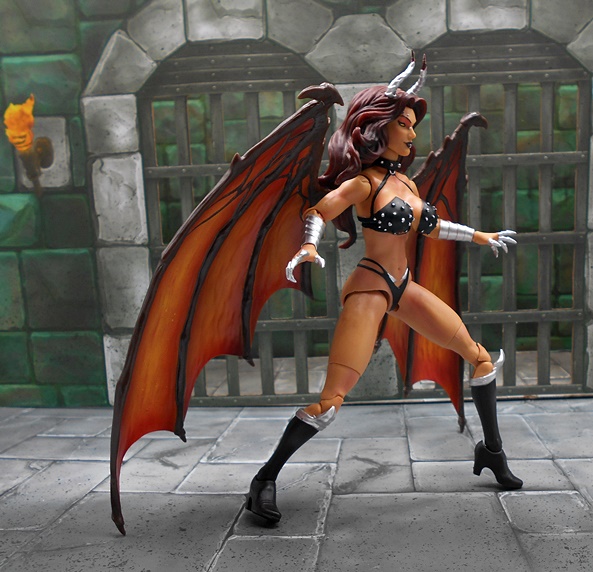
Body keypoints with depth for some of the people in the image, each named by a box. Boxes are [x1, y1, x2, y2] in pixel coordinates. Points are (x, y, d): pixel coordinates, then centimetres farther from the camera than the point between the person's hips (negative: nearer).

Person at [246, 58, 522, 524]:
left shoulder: (404, 180, 15)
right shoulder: (362, 182, -8)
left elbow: (430, 227, 27)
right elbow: (318, 213, -18)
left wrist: (479, 237, 34)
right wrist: (309, 248, -38)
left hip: (403, 287, 8)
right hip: (369, 288, -8)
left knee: (479, 356, 9)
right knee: (333, 398, -16)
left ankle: (492, 451, 27)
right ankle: (266, 480, -2)